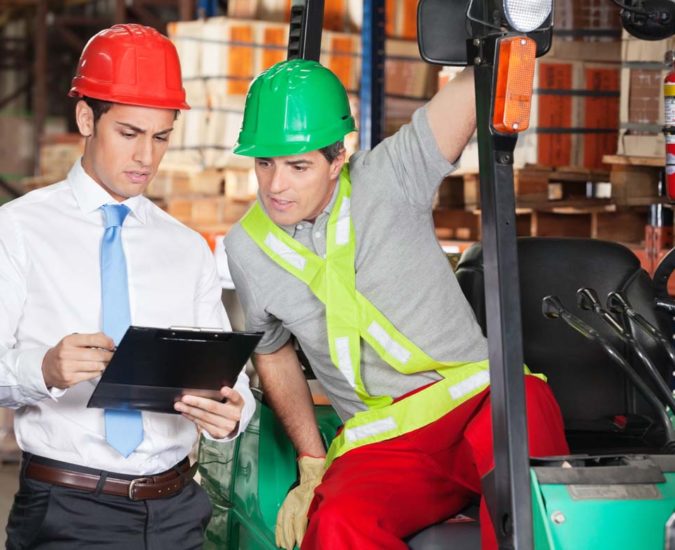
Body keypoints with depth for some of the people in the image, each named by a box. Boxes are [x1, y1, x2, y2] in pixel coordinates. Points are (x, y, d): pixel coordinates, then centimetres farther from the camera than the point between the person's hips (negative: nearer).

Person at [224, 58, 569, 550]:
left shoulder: (388, 177, -3)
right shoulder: (246, 249, 6)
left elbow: (475, 86, -15)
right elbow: (273, 353, 22)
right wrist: (312, 464, 16)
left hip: (481, 399, -1)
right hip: (381, 446, 2)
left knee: (525, 402, -39)